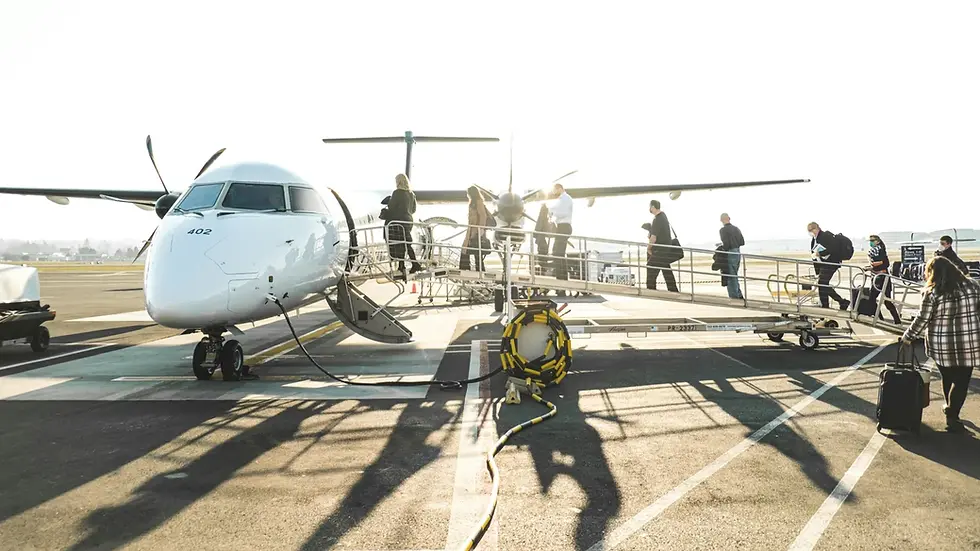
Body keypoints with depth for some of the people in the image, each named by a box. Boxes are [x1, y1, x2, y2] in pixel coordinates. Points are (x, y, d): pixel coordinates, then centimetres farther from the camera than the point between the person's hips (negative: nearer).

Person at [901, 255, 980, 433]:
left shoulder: (931, 292, -8)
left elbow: (922, 320, -6)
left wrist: (908, 336, 8)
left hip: (942, 345, -1)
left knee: (948, 377, 19)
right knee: (961, 381, 10)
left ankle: (950, 409, 36)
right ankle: (952, 416, 9)